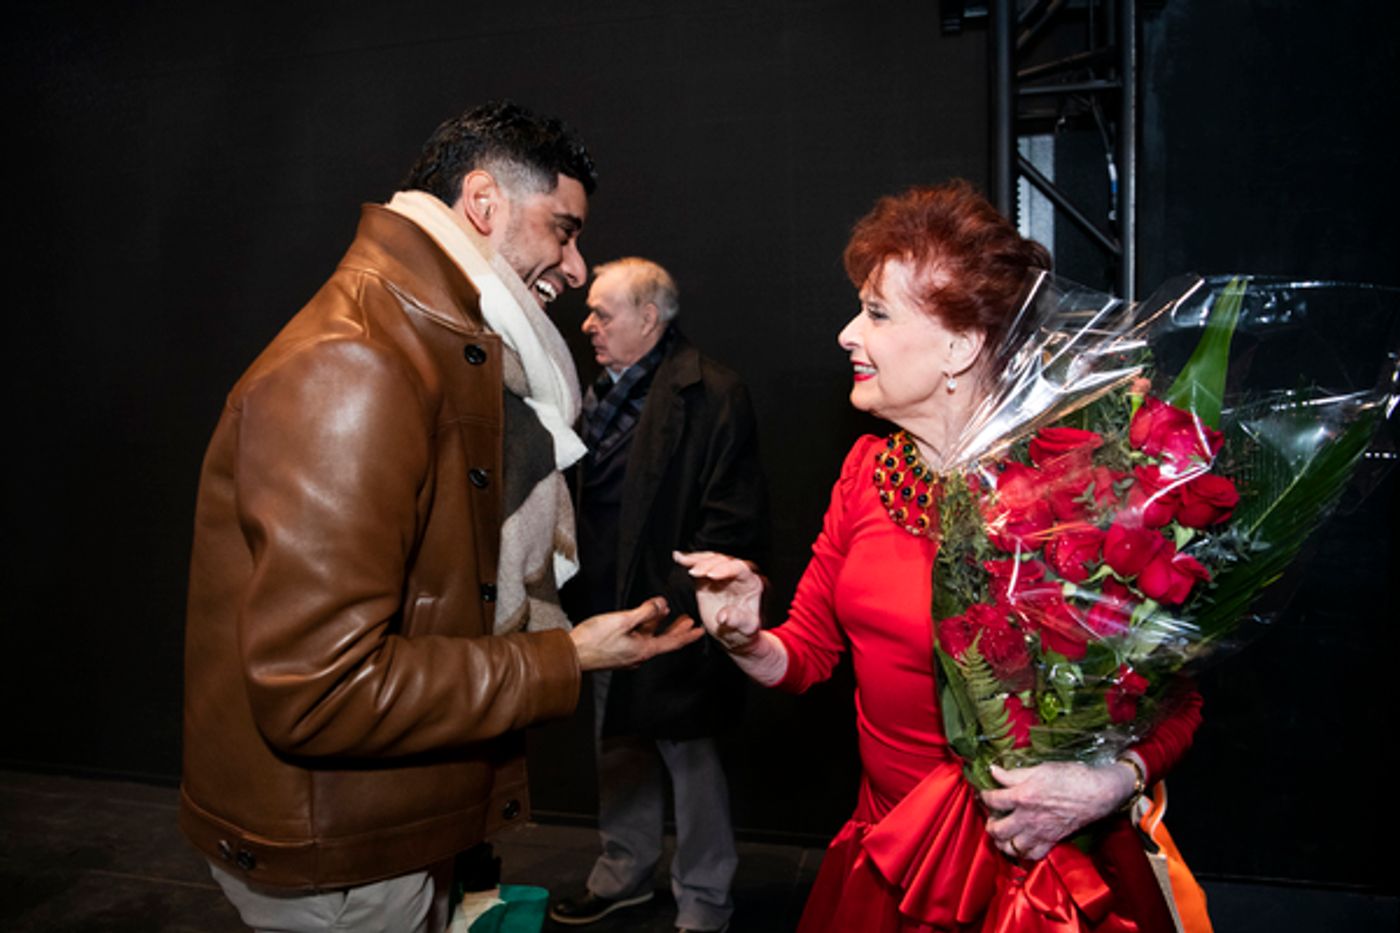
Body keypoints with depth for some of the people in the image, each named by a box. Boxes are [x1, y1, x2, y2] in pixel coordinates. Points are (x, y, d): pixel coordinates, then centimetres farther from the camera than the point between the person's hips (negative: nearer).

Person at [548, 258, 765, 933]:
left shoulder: (710, 395, -14)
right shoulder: (600, 392, 11)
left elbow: (731, 522, -18)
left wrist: (679, 602, -19)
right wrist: (584, 591, 7)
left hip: (672, 617, -8)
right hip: (607, 611, 8)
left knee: (689, 755, 8)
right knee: (617, 750, 21)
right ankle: (623, 872, 42)